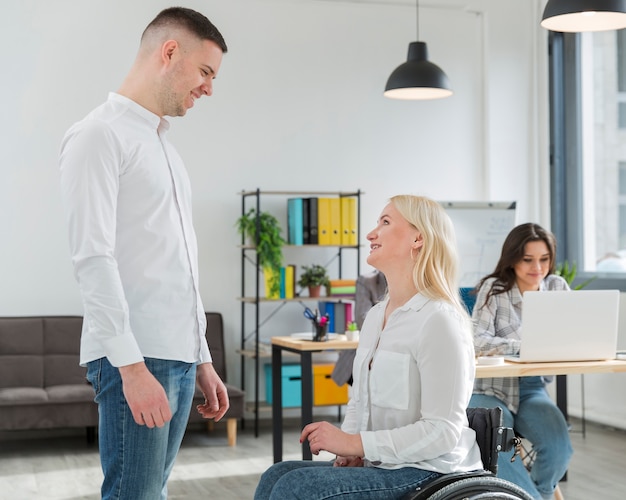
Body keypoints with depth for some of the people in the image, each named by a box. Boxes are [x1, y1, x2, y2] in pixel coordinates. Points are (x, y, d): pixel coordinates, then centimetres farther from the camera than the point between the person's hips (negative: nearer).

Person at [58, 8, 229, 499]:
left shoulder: (164, 146, 23)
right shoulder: (99, 135, -5)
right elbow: (93, 258, -15)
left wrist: (201, 360, 20)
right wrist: (132, 364, -20)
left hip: (180, 357, 8)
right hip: (134, 358, -8)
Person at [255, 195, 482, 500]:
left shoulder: (438, 320, -16)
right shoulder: (375, 316, 13)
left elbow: (442, 431, -19)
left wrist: (356, 443, -19)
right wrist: (347, 449, -1)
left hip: (426, 474, -8)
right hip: (379, 465, 8)